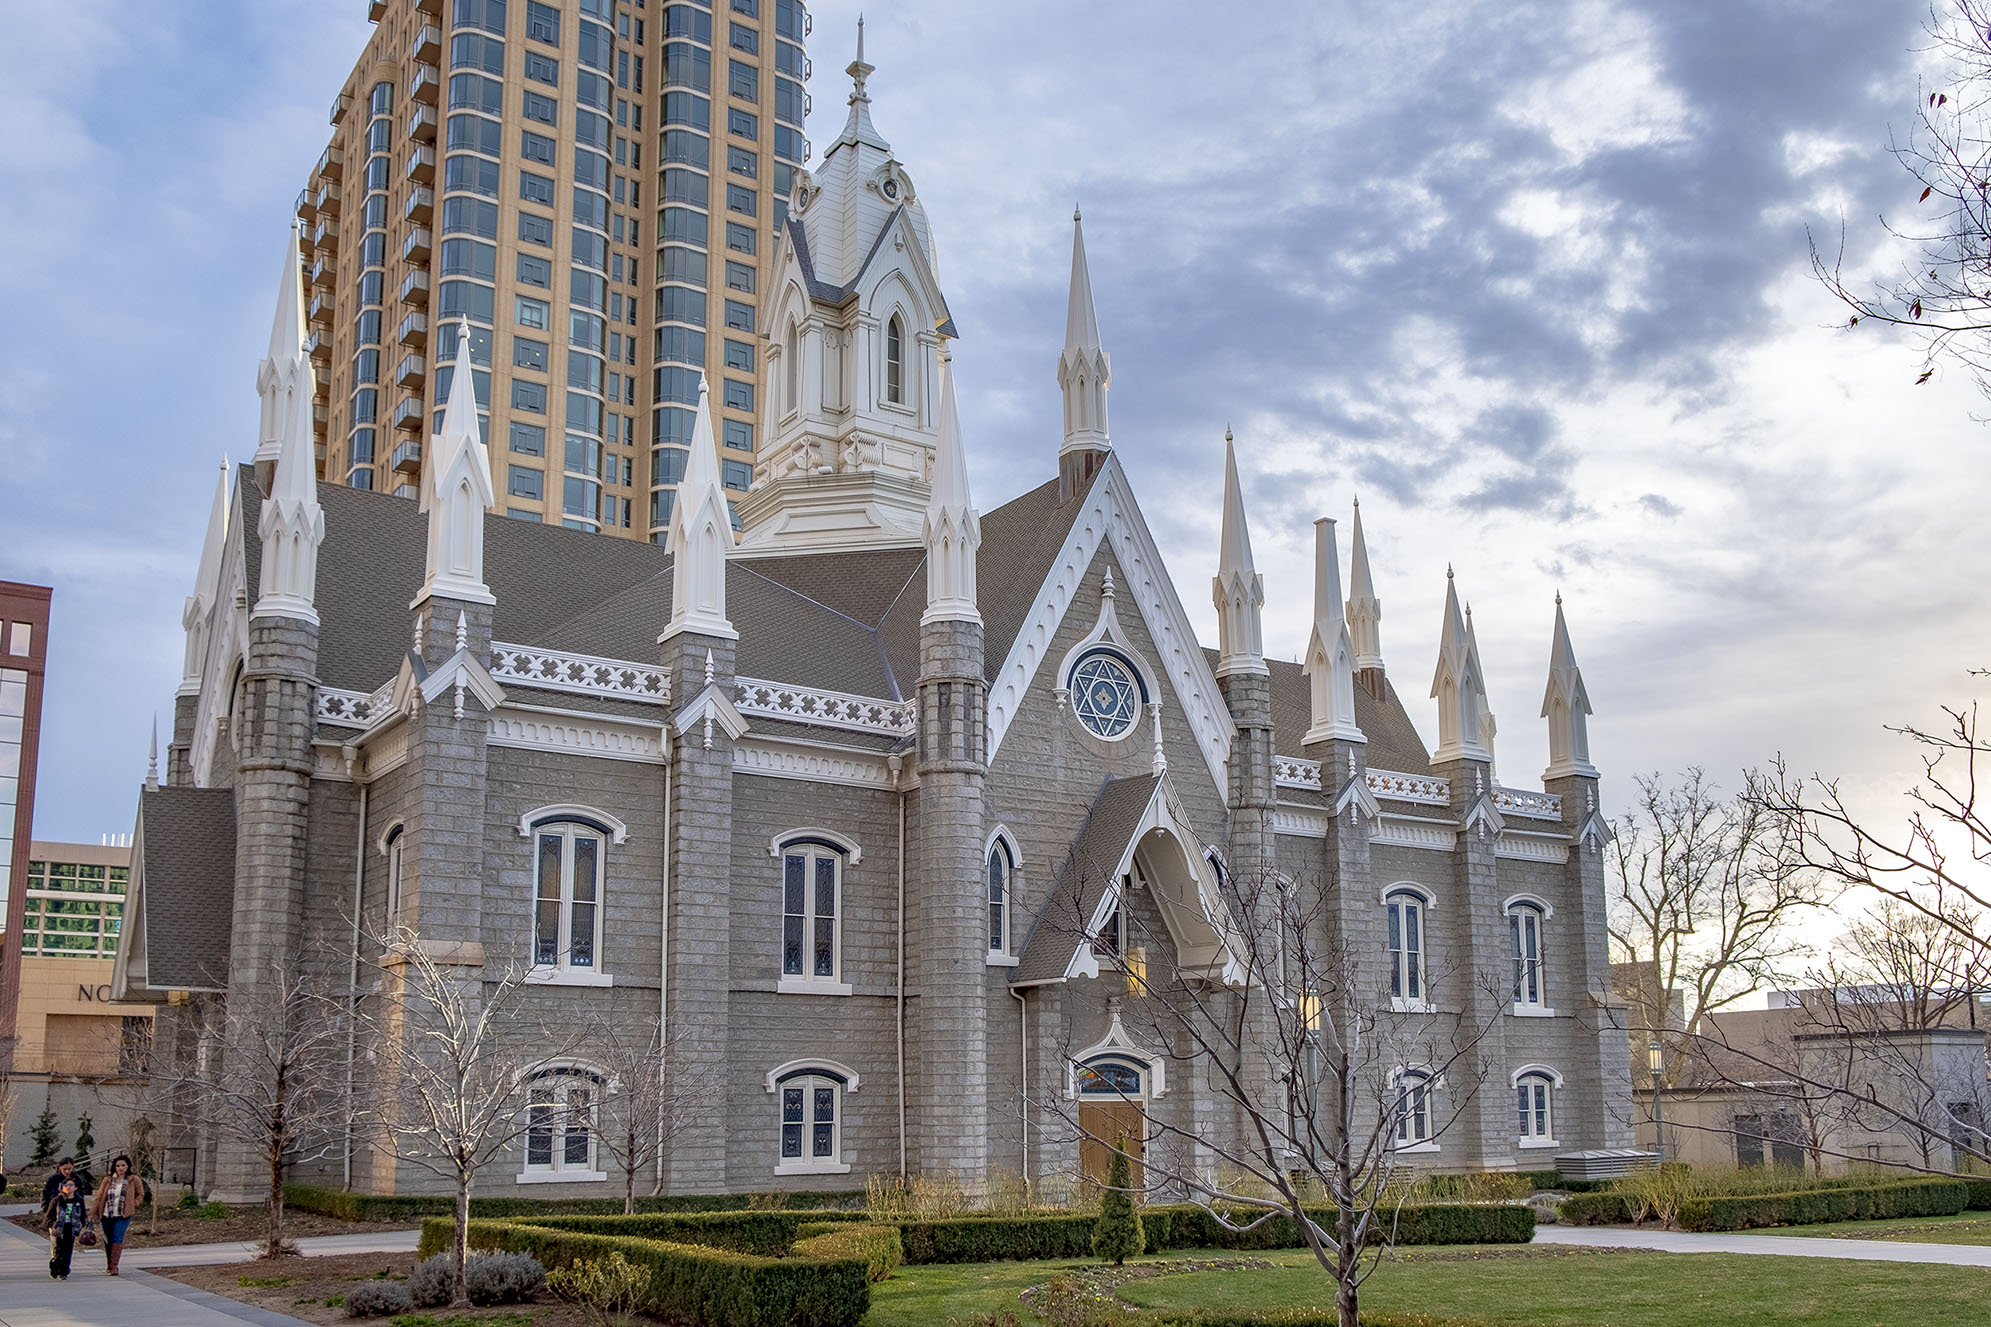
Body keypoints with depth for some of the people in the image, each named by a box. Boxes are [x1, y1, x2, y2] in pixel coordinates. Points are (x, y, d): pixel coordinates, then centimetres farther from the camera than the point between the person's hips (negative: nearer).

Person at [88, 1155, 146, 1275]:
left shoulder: (134, 1180, 2)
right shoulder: (108, 1180, 3)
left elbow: (141, 1194, 14)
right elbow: (99, 1197, 5)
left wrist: (133, 1205, 0)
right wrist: (93, 1212, -1)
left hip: (122, 1216, -2)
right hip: (106, 1215, 2)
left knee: (117, 1239, -14)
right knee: (108, 1240, 11)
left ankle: (114, 1266, -14)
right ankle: (108, 1264, 29)